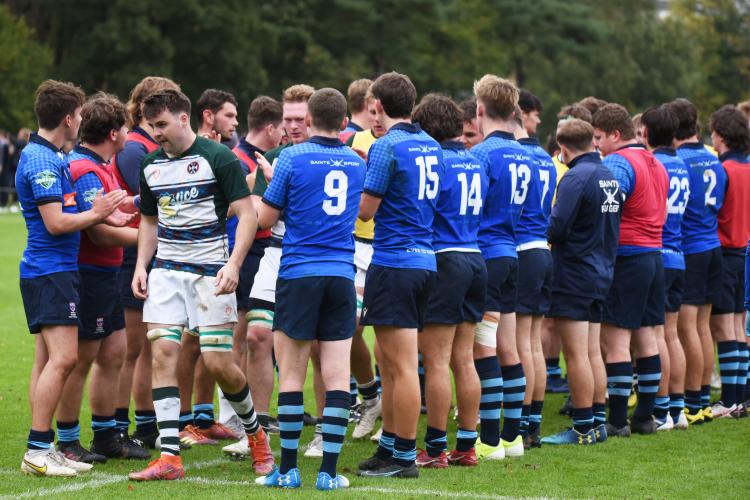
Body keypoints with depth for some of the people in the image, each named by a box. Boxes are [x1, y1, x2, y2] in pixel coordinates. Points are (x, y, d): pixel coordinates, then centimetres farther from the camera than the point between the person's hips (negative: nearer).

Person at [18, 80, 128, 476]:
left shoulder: (48, 157, 16)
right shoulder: (41, 161, -16)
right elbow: (56, 223, -20)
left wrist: (101, 213, 10)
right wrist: (95, 213, -8)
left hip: (55, 269, 11)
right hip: (51, 270, -11)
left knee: (47, 360, 9)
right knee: (62, 357, -15)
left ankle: (43, 448, 11)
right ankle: (37, 450, -15)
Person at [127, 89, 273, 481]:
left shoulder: (217, 157, -9)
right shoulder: (151, 165, 10)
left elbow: (247, 214, -10)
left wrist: (233, 264, -22)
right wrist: (141, 266, 7)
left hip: (210, 270, -5)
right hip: (165, 271, 5)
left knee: (218, 363, -7)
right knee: (162, 353, -9)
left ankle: (254, 431, 22)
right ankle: (169, 457, -8)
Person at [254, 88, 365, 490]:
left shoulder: (293, 157, -4)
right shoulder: (357, 163, 9)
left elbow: (266, 219, -1)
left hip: (299, 273, -3)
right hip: (342, 275, 3)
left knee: (292, 374, 3)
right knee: (337, 374, 1)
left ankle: (287, 469, 4)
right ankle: (329, 470, -2)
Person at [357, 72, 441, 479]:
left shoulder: (386, 146, -12)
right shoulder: (430, 146, 12)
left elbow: (366, 210, -11)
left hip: (394, 262, -8)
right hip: (424, 259, 8)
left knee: (402, 367, -5)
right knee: (390, 364, 17)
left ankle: (404, 458, -2)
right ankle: (389, 446, 23)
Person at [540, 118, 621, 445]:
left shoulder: (576, 178, -15)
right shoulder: (609, 176, 10)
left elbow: (556, 227, -21)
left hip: (574, 276, -8)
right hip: (601, 273, 8)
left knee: (576, 353, -4)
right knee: (592, 351, 13)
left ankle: (583, 428, -2)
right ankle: (598, 423, 16)